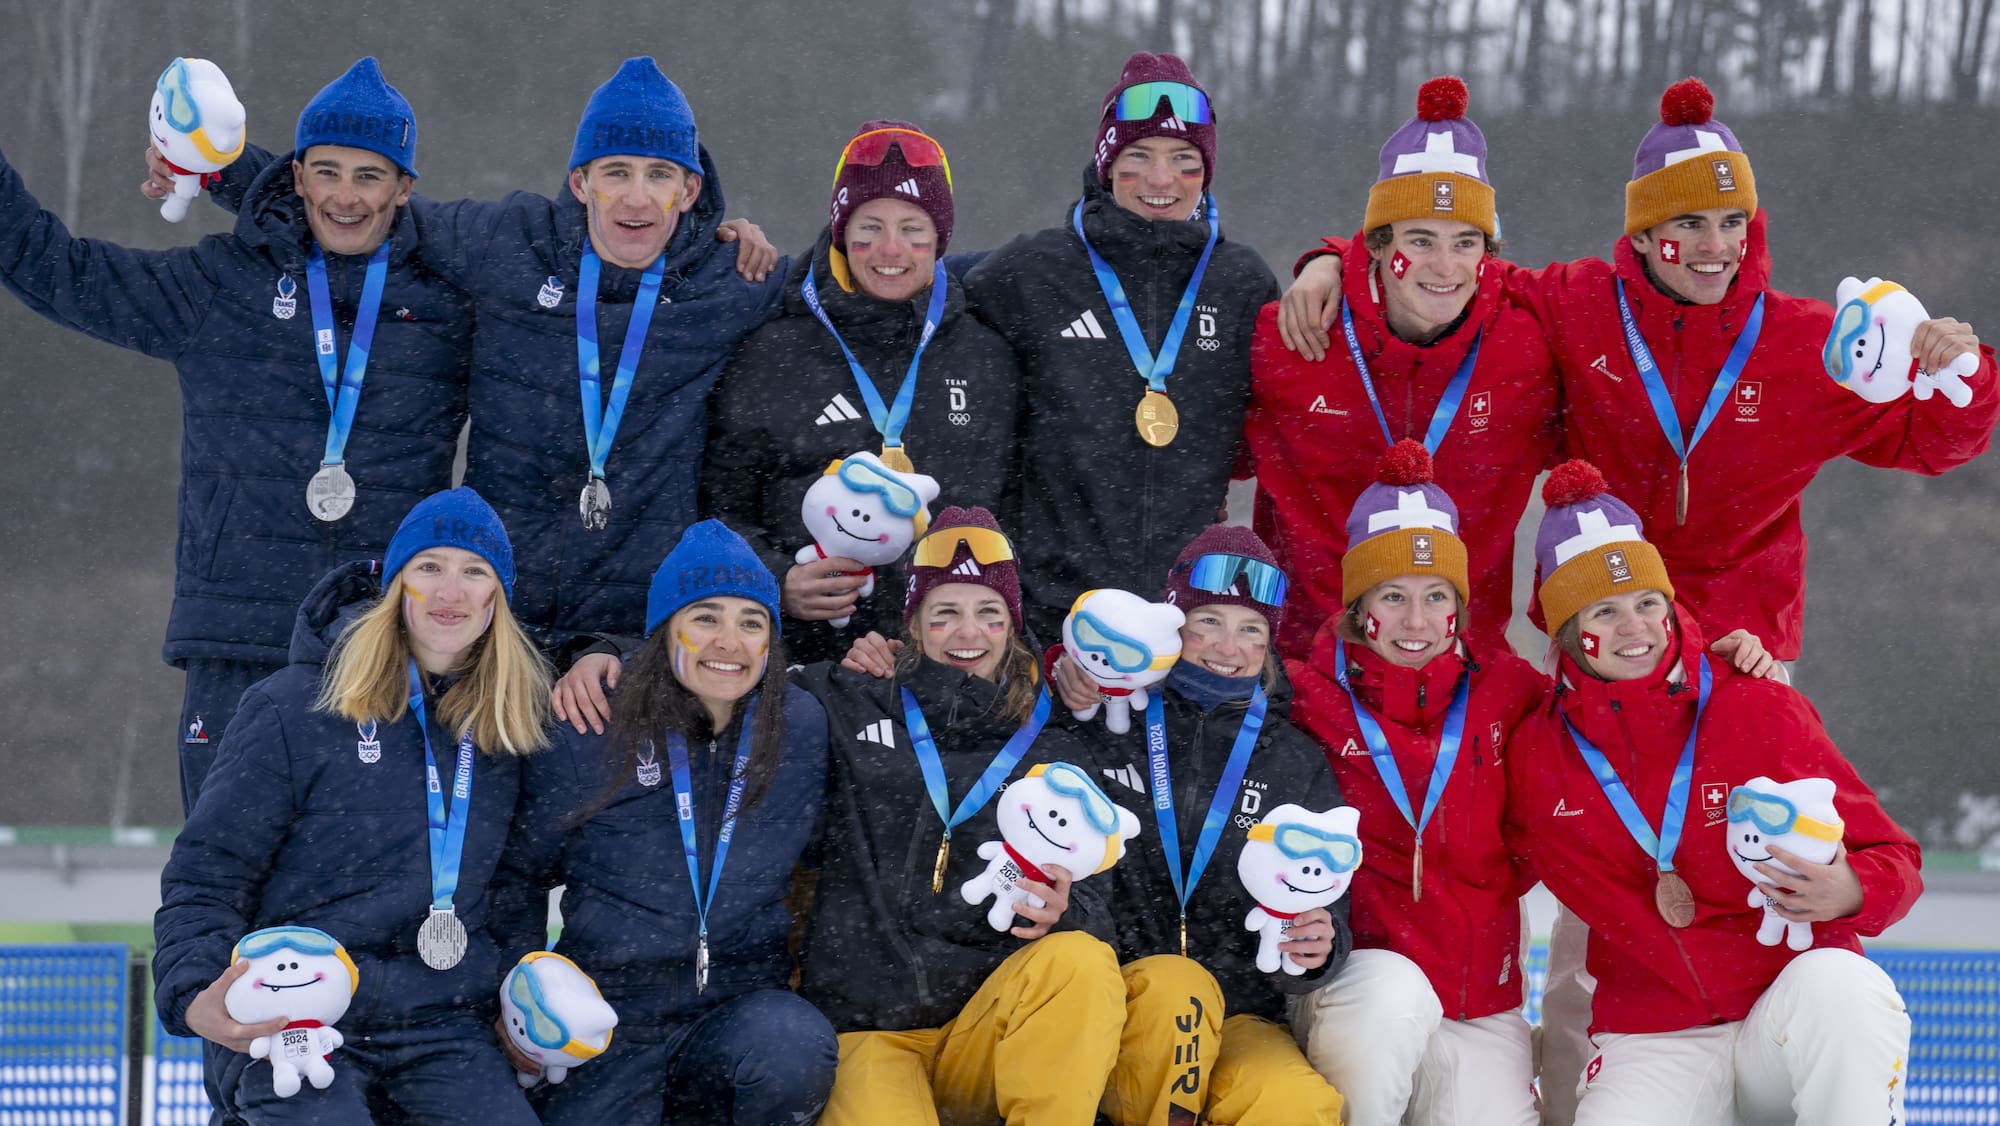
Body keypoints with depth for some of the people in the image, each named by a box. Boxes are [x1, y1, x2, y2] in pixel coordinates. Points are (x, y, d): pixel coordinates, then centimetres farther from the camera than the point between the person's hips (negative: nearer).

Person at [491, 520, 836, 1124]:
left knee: (796, 1047, -32)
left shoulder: (802, 728, 1)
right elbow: (518, 874, 8)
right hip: (609, 1021, -1)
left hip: (743, 1001, 1)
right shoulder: (587, 738, -3)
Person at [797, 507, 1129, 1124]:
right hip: (865, 1031, -3)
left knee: (1080, 960, -30)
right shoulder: (846, 710, 9)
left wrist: (1063, 914, -12)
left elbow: (1091, 907, 6)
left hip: (982, 1035, 3)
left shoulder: (1052, 756, 16)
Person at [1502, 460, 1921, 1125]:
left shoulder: (1762, 713, -3)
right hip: (1651, 1045, 0)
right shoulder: (1536, 757, 3)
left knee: (1837, 985, -35)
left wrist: (1850, 891, -25)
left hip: (1789, 1018, 0)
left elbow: (1893, 860, -1)